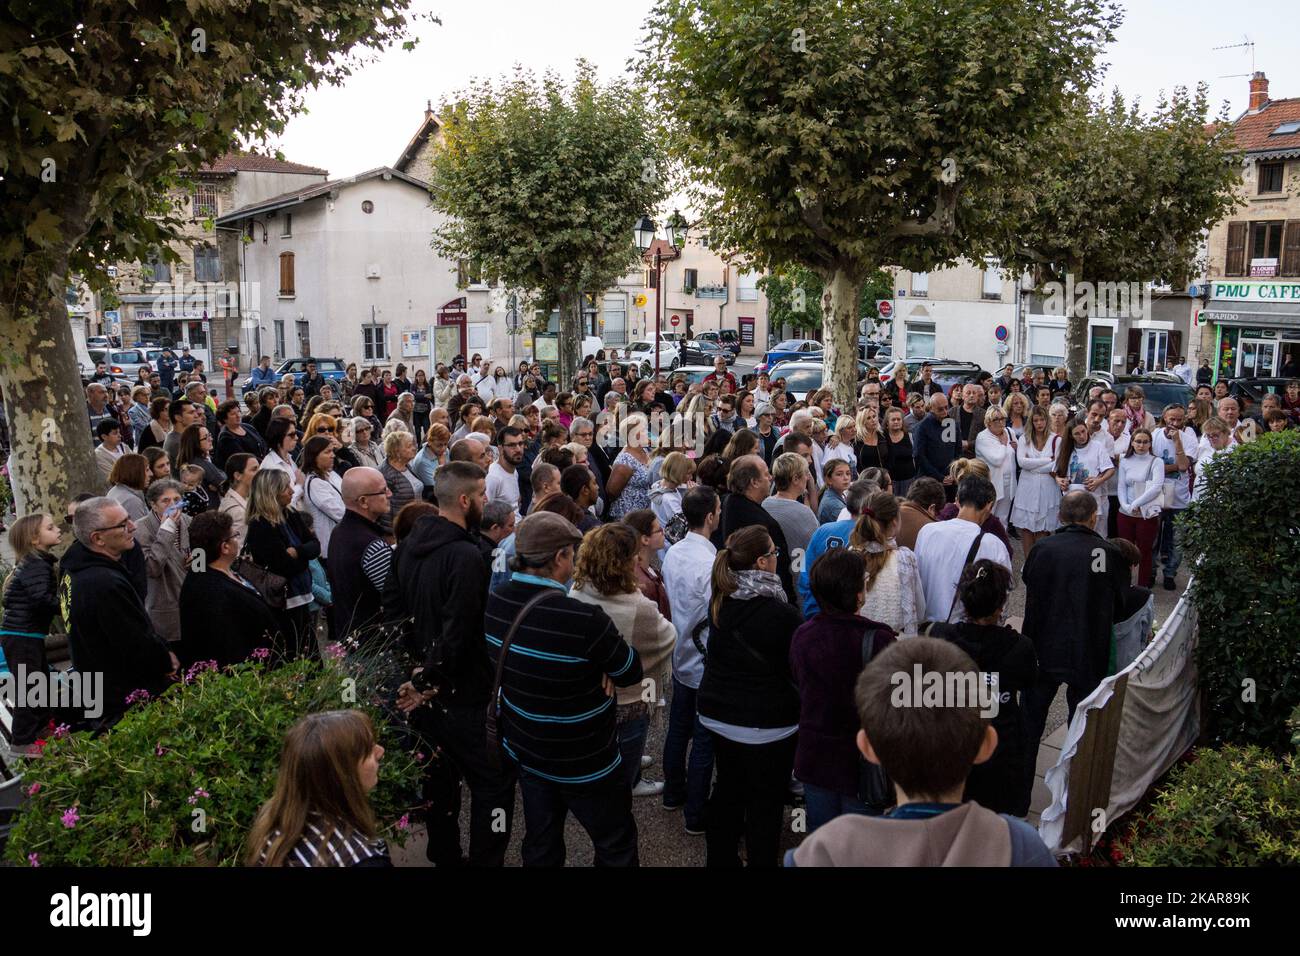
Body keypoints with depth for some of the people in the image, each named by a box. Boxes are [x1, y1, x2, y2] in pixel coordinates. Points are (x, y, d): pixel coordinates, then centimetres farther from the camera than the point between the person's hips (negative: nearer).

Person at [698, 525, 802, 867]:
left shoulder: (718, 603, -4)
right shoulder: (783, 614, -23)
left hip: (718, 714, 7)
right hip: (767, 723, -6)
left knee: (727, 790, 22)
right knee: (765, 803, 8)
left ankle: (720, 858, 35)